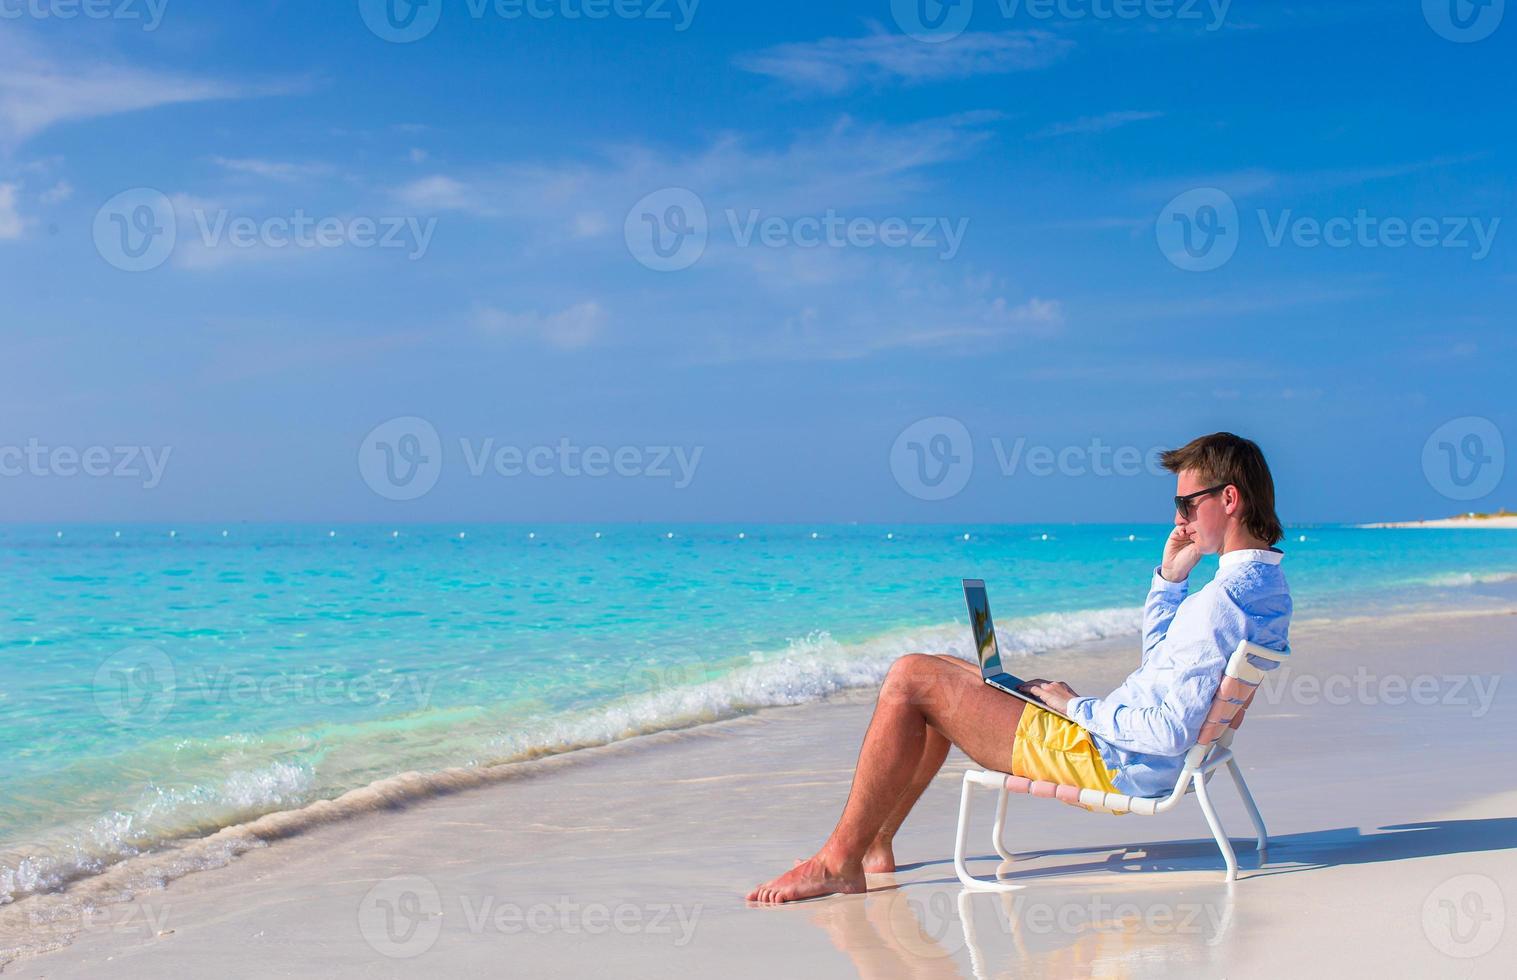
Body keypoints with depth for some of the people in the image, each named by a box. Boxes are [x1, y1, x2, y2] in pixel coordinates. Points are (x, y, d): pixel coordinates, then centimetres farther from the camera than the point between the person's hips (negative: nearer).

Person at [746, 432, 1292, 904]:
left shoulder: (1224, 600, -24)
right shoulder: (1266, 583, 10)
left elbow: (1169, 732, -29)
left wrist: (1075, 707, -15)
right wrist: (1171, 576, 10)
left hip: (1108, 764, -11)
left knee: (911, 679, -11)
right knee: (940, 673, 19)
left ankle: (839, 861, -3)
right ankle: (875, 846, 20)